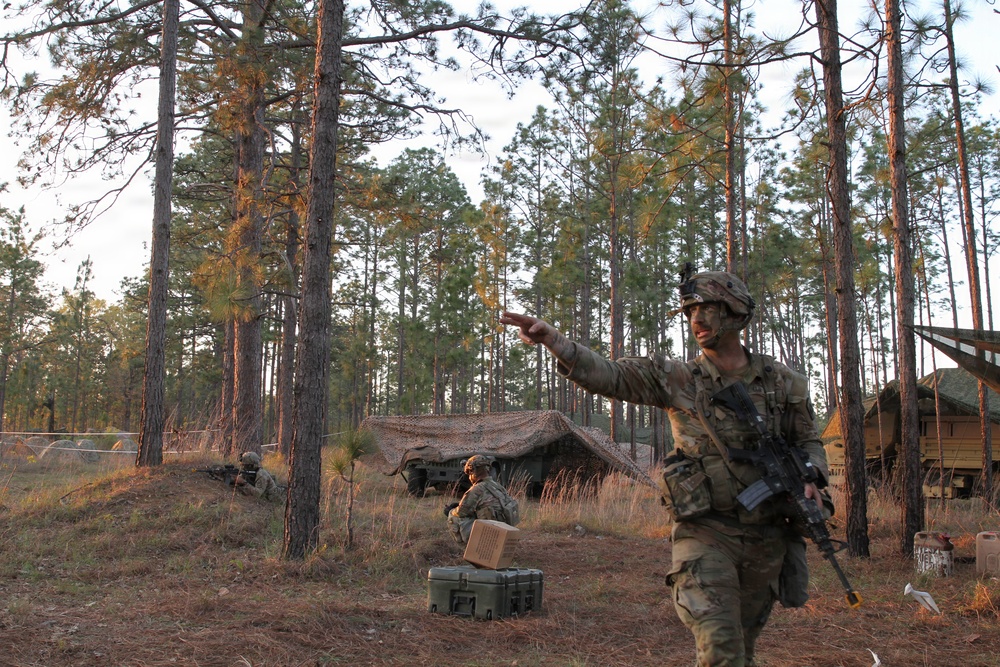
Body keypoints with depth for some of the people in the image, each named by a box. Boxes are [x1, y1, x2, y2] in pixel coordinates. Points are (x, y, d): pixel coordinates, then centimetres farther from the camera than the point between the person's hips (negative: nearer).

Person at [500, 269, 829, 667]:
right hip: (706, 534, -3)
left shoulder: (784, 383, 3)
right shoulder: (677, 379, -4)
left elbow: (807, 440, 14)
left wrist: (811, 479, -8)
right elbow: (607, 374, -13)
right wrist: (552, 339, -28)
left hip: (766, 537, 3)